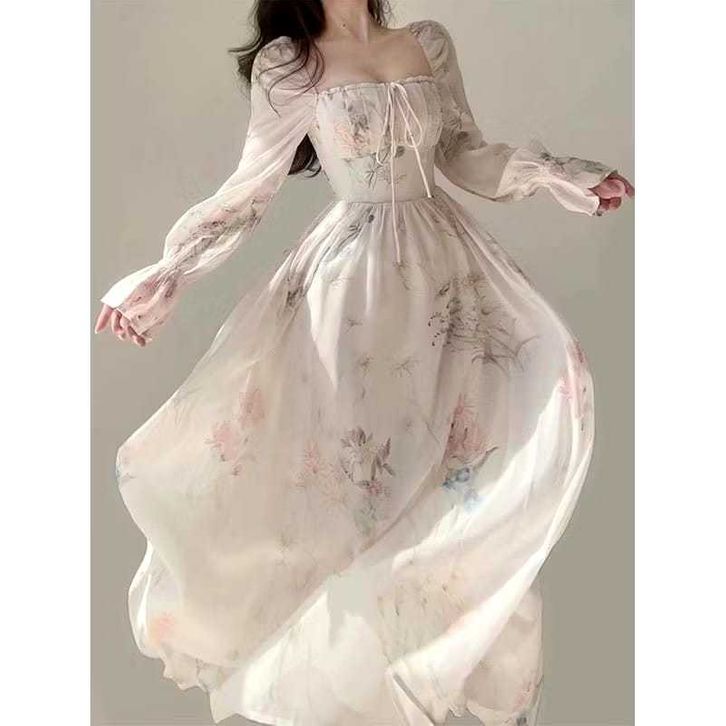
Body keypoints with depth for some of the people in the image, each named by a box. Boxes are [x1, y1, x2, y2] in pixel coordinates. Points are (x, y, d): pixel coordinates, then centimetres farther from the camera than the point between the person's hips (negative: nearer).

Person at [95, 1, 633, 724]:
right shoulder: (288, 65, -1)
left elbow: (467, 156, 14)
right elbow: (250, 188, -2)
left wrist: (561, 175, 3)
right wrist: (163, 275, -11)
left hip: (443, 259, 4)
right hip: (352, 272, -4)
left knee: (543, 374, -4)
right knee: (353, 440, -3)